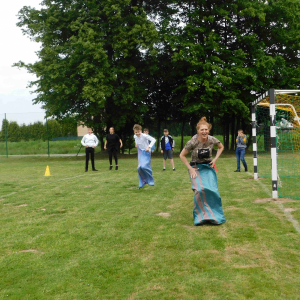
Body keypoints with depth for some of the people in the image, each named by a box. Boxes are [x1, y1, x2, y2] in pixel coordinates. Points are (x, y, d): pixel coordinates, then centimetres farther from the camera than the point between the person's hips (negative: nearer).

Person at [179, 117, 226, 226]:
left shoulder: (212, 140, -12)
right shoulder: (193, 142, -20)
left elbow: (221, 147, 11)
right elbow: (182, 155, -7)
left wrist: (215, 159, 0)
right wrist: (190, 168, -11)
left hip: (208, 167, 3)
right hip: (196, 168, -3)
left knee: (213, 190, -11)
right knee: (200, 190, -23)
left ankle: (214, 215, 10)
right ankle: (201, 215, -5)